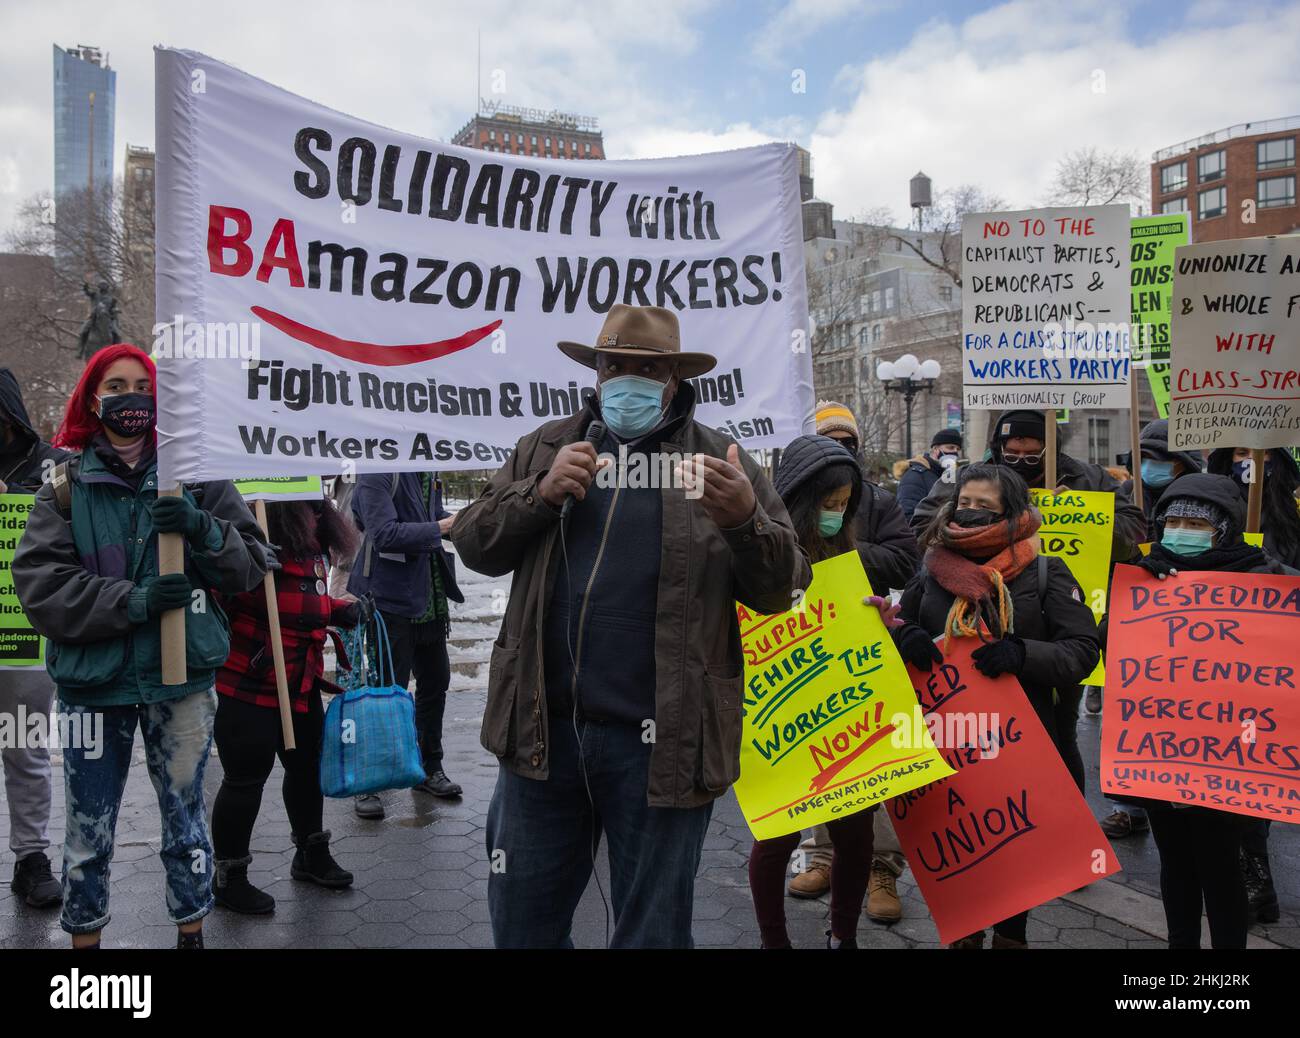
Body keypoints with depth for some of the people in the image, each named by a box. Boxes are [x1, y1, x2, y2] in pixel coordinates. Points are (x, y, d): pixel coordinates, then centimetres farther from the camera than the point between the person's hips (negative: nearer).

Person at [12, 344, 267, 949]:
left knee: (185, 823, 13)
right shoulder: (66, 485, 2)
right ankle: (84, 936, 32)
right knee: (88, 835, 12)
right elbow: (38, 582, -8)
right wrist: (132, 601, -21)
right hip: (91, 680, 0)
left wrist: (204, 530, -20)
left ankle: (192, 934, 31)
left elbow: (251, 563, -1)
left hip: (182, 677, 0)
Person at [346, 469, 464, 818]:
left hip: (429, 600, 8)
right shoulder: (377, 475, -17)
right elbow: (384, 534, -26)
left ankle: (430, 768, 33)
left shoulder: (428, 472, 8)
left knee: (435, 681, 16)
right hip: (393, 602, -8)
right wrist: (439, 528, -24)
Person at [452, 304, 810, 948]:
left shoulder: (719, 460, 2)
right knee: (522, 923, 17)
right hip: (543, 728, 3)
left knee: (652, 928, 14)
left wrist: (745, 520, -22)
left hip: (659, 742, -2)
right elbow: (473, 544, 6)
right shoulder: (548, 446, 10)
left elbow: (781, 589, -1)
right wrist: (542, 494, -12)